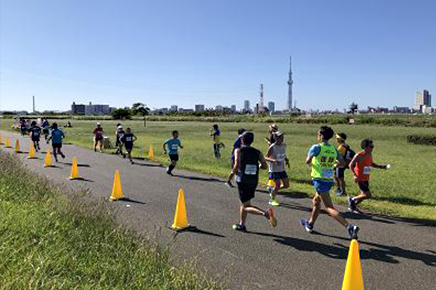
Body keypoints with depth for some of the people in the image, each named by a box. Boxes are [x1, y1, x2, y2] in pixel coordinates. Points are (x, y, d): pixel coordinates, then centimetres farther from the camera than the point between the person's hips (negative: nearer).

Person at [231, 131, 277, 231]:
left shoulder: (238, 151, -5)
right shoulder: (257, 152, 4)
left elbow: (236, 165, -15)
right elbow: (264, 166, -1)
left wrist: (234, 172, 7)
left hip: (242, 181, -5)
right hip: (254, 182, 5)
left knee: (246, 207, -2)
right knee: (243, 203, 23)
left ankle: (265, 213, -26)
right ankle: (241, 225, 31)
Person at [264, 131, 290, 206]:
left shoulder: (284, 145, 6)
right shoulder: (272, 147, -15)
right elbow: (266, 158, -13)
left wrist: (287, 160, 1)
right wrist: (274, 161, -28)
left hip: (282, 169, 7)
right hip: (274, 170, -7)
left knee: (286, 185, 6)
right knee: (277, 185, -6)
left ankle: (274, 191, 30)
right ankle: (272, 200, 16)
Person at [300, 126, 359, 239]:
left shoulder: (316, 147, -11)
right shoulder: (334, 149, 7)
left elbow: (308, 161, -19)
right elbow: (342, 163, 10)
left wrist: (310, 163, 3)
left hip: (320, 180, -8)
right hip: (329, 180, 8)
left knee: (329, 208, -8)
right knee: (316, 201, 24)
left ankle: (349, 227, -19)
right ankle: (310, 224, 36)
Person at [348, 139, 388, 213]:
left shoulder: (370, 155, 7)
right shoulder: (359, 155, -18)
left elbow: (371, 164, 24)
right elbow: (351, 165, -16)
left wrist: (380, 166, 10)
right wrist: (354, 175, -27)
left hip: (366, 179, 8)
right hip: (360, 179, -8)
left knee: (364, 194, 15)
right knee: (368, 195, -12)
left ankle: (352, 206, 32)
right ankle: (352, 199, 8)